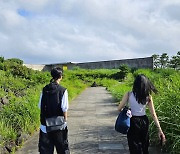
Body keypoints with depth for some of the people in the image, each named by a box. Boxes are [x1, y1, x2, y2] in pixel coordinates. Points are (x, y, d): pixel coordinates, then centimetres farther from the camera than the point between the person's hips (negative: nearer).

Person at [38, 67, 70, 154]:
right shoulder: (63, 90, -12)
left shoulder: (45, 89, -1)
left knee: (45, 146, 13)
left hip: (45, 123, 3)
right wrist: (65, 120, -4)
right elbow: (64, 108, -14)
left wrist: (43, 118, 13)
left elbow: (40, 106, 3)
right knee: (61, 146, 14)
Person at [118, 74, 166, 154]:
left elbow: (119, 108, -10)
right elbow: (153, 114, -6)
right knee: (144, 145, 23)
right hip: (144, 121, 3)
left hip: (133, 122, -2)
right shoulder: (148, 97, -7)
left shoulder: (129, 94, -13)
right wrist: (159, 130, -2)